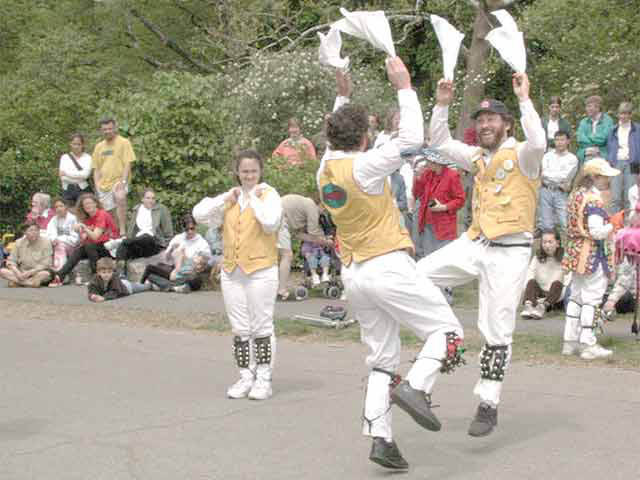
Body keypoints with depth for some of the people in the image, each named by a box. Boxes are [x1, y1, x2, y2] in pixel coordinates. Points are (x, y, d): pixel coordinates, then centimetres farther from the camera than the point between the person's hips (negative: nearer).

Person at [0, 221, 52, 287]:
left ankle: (17, 282, -26)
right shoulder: (19, 242, 3)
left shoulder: (45, 242, -7)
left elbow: (46, 264, -12)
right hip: (22, 273, 3)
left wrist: (29, 272, -19)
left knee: (45, 274, -38)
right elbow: (11, 261, 1)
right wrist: (18, 273, -18)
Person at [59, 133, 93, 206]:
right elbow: (63, 177, -1)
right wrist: (80, 176, -9)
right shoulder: (64, 157, 10)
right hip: (68, 190, 2)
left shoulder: (87, 157, 5)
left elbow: (85, 174, -10)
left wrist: (66, 173, -5)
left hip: (83, 190, -2)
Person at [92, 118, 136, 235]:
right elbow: (96, 169, 17)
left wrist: (123, 181, -20)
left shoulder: (124, 143, 0)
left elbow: (128, 164, -7)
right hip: (103, 185, 6)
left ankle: (122, 231, -35)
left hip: (118, 181, -6)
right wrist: (97, 185, 3)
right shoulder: (99, 146, 15)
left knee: (120, 198, -36)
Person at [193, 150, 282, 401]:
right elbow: (199, 214, 3)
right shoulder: (230, 197, 13)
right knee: (240, 329, 10)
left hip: (261, 271, -5)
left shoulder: (269, 194, -2)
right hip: (232, 272, 5)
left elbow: (271, 222, -21)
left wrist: (254, 197, -11)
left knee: (261, 327, 0)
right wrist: (227, 198, -3)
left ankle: (264, 379, 7)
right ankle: (246, 377, 18)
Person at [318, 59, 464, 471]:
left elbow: (336, 139, 30)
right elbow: (411, 139, -17)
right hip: (388, 267, -8)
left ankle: (380, 437, 4)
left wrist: (343, 98, 32)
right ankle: (416, 388, -22)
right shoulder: (363, 166, -14)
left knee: (383, 359, 11)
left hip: (354, 274, 8)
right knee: (447, 331, 1)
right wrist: (404, 88, -10)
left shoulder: (326, 168, 7)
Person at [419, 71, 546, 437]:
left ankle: (488, 406, 6)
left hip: (510, 253, -6)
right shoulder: (478, 157, 14)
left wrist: (524, 98, -25)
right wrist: (442, 105, 10)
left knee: (498, 331, -3)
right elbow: (441, 143, 23)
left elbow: (538, 143, -29)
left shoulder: (521, 156, -6)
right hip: (475, 244, 6)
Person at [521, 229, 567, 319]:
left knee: (557, 283, -29)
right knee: (531, 282, -22)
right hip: (540, 294, 2)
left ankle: (543, 306, -48)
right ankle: (528, 306, -46)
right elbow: (529, 275, -4)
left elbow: (568, 282, -11)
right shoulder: (537, 259, 8)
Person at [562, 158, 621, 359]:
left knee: (576, 296, 15)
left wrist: (607, 224, 15)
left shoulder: (576, 194, 10)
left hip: (576, 254, 9)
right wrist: (613, 225, -7)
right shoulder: (594, 199, -19)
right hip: (593, 255, -9)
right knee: (592, 299, -2)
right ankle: (588, 345, 1)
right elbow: (597, 231, -25)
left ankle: (570, 342, 20)